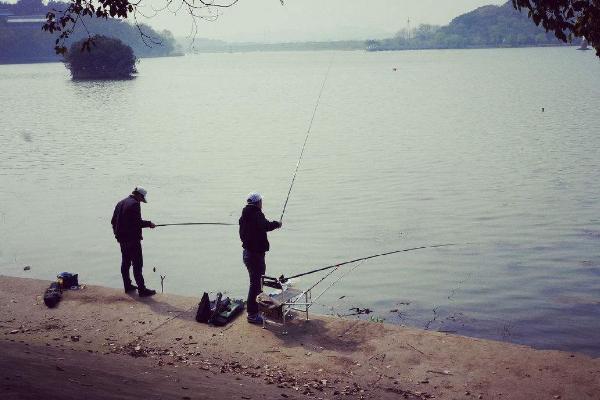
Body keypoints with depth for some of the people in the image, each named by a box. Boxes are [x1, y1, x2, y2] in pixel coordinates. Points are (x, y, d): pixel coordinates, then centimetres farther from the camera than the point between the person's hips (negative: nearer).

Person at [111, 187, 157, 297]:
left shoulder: (120, 203, 13)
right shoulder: (134, 204, -15)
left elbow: (113, 221, 17)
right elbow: (137, 222, -21)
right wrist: (149, 223, -7)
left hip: (122, 239, 9)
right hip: (132, 239, -9)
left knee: (125, 263, 17)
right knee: (137, 264, -7)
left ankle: (127, 286, 25)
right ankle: (142, 289, -8)